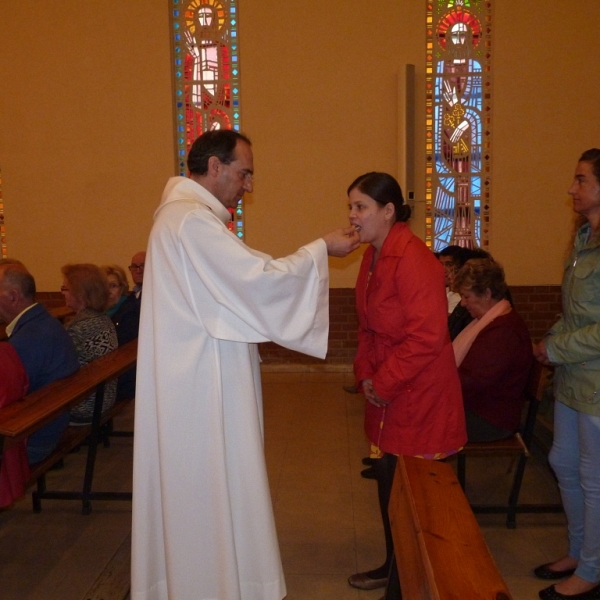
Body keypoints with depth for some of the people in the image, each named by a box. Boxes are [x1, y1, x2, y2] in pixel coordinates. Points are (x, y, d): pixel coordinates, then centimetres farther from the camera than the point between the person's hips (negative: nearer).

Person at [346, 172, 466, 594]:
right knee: (388, 480, 17)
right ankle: (394, 566, 36)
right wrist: (366, 373, 2)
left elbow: (427, 337, -24)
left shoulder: (413, 259, -20)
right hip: (388, 393, 8)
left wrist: (384, 382, -17)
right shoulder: (373, 257, 7)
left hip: (420, 396, -8)